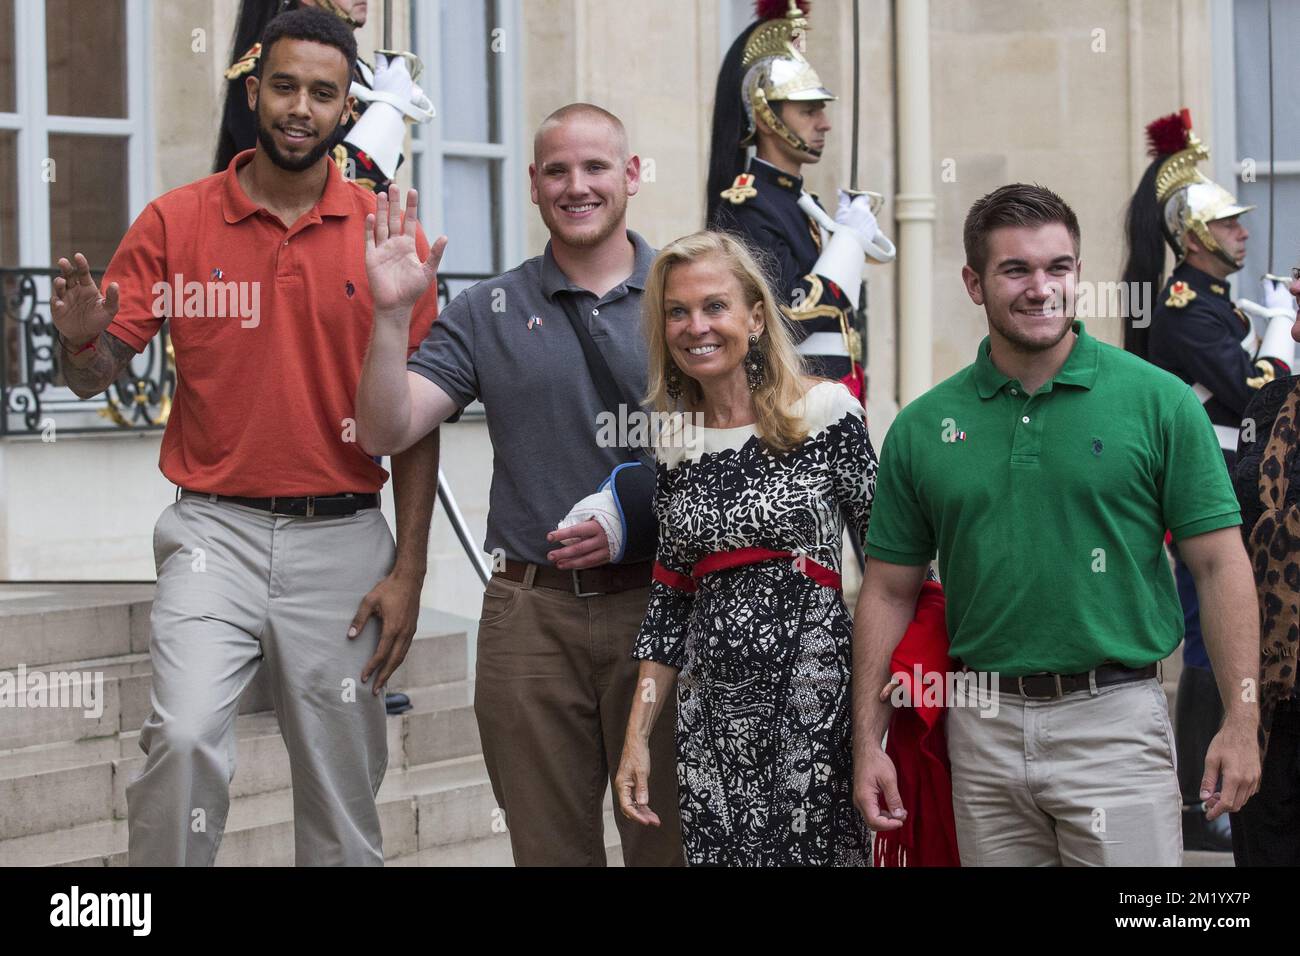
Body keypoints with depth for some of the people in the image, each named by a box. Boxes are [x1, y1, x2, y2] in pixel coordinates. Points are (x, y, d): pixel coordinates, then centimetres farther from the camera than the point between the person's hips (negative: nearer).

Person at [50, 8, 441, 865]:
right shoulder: (175, 223, 2)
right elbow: (96, 376, 3)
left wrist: (409, 571, -1)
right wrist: (82, 337, -21)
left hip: (343, 538, 1)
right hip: (216, 533, -1)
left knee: (343, 787, 7)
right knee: (185, 735, -23)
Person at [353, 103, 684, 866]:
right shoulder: (488, 312, 8)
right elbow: (387, 431, -2)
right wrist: (393, 315, -15)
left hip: (658, 605, -1)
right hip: (531, 611, 1)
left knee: (668, 840, 4)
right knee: (548, 843, 7)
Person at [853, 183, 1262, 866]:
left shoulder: (1159, 401, -2)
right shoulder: (923, 427, 6)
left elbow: (1218, 565, -2)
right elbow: (889, 591, 10)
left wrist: (1241, 723, -8)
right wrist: (867, 743, 5)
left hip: (1114, 724, -3)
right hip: (983, 727, 3)